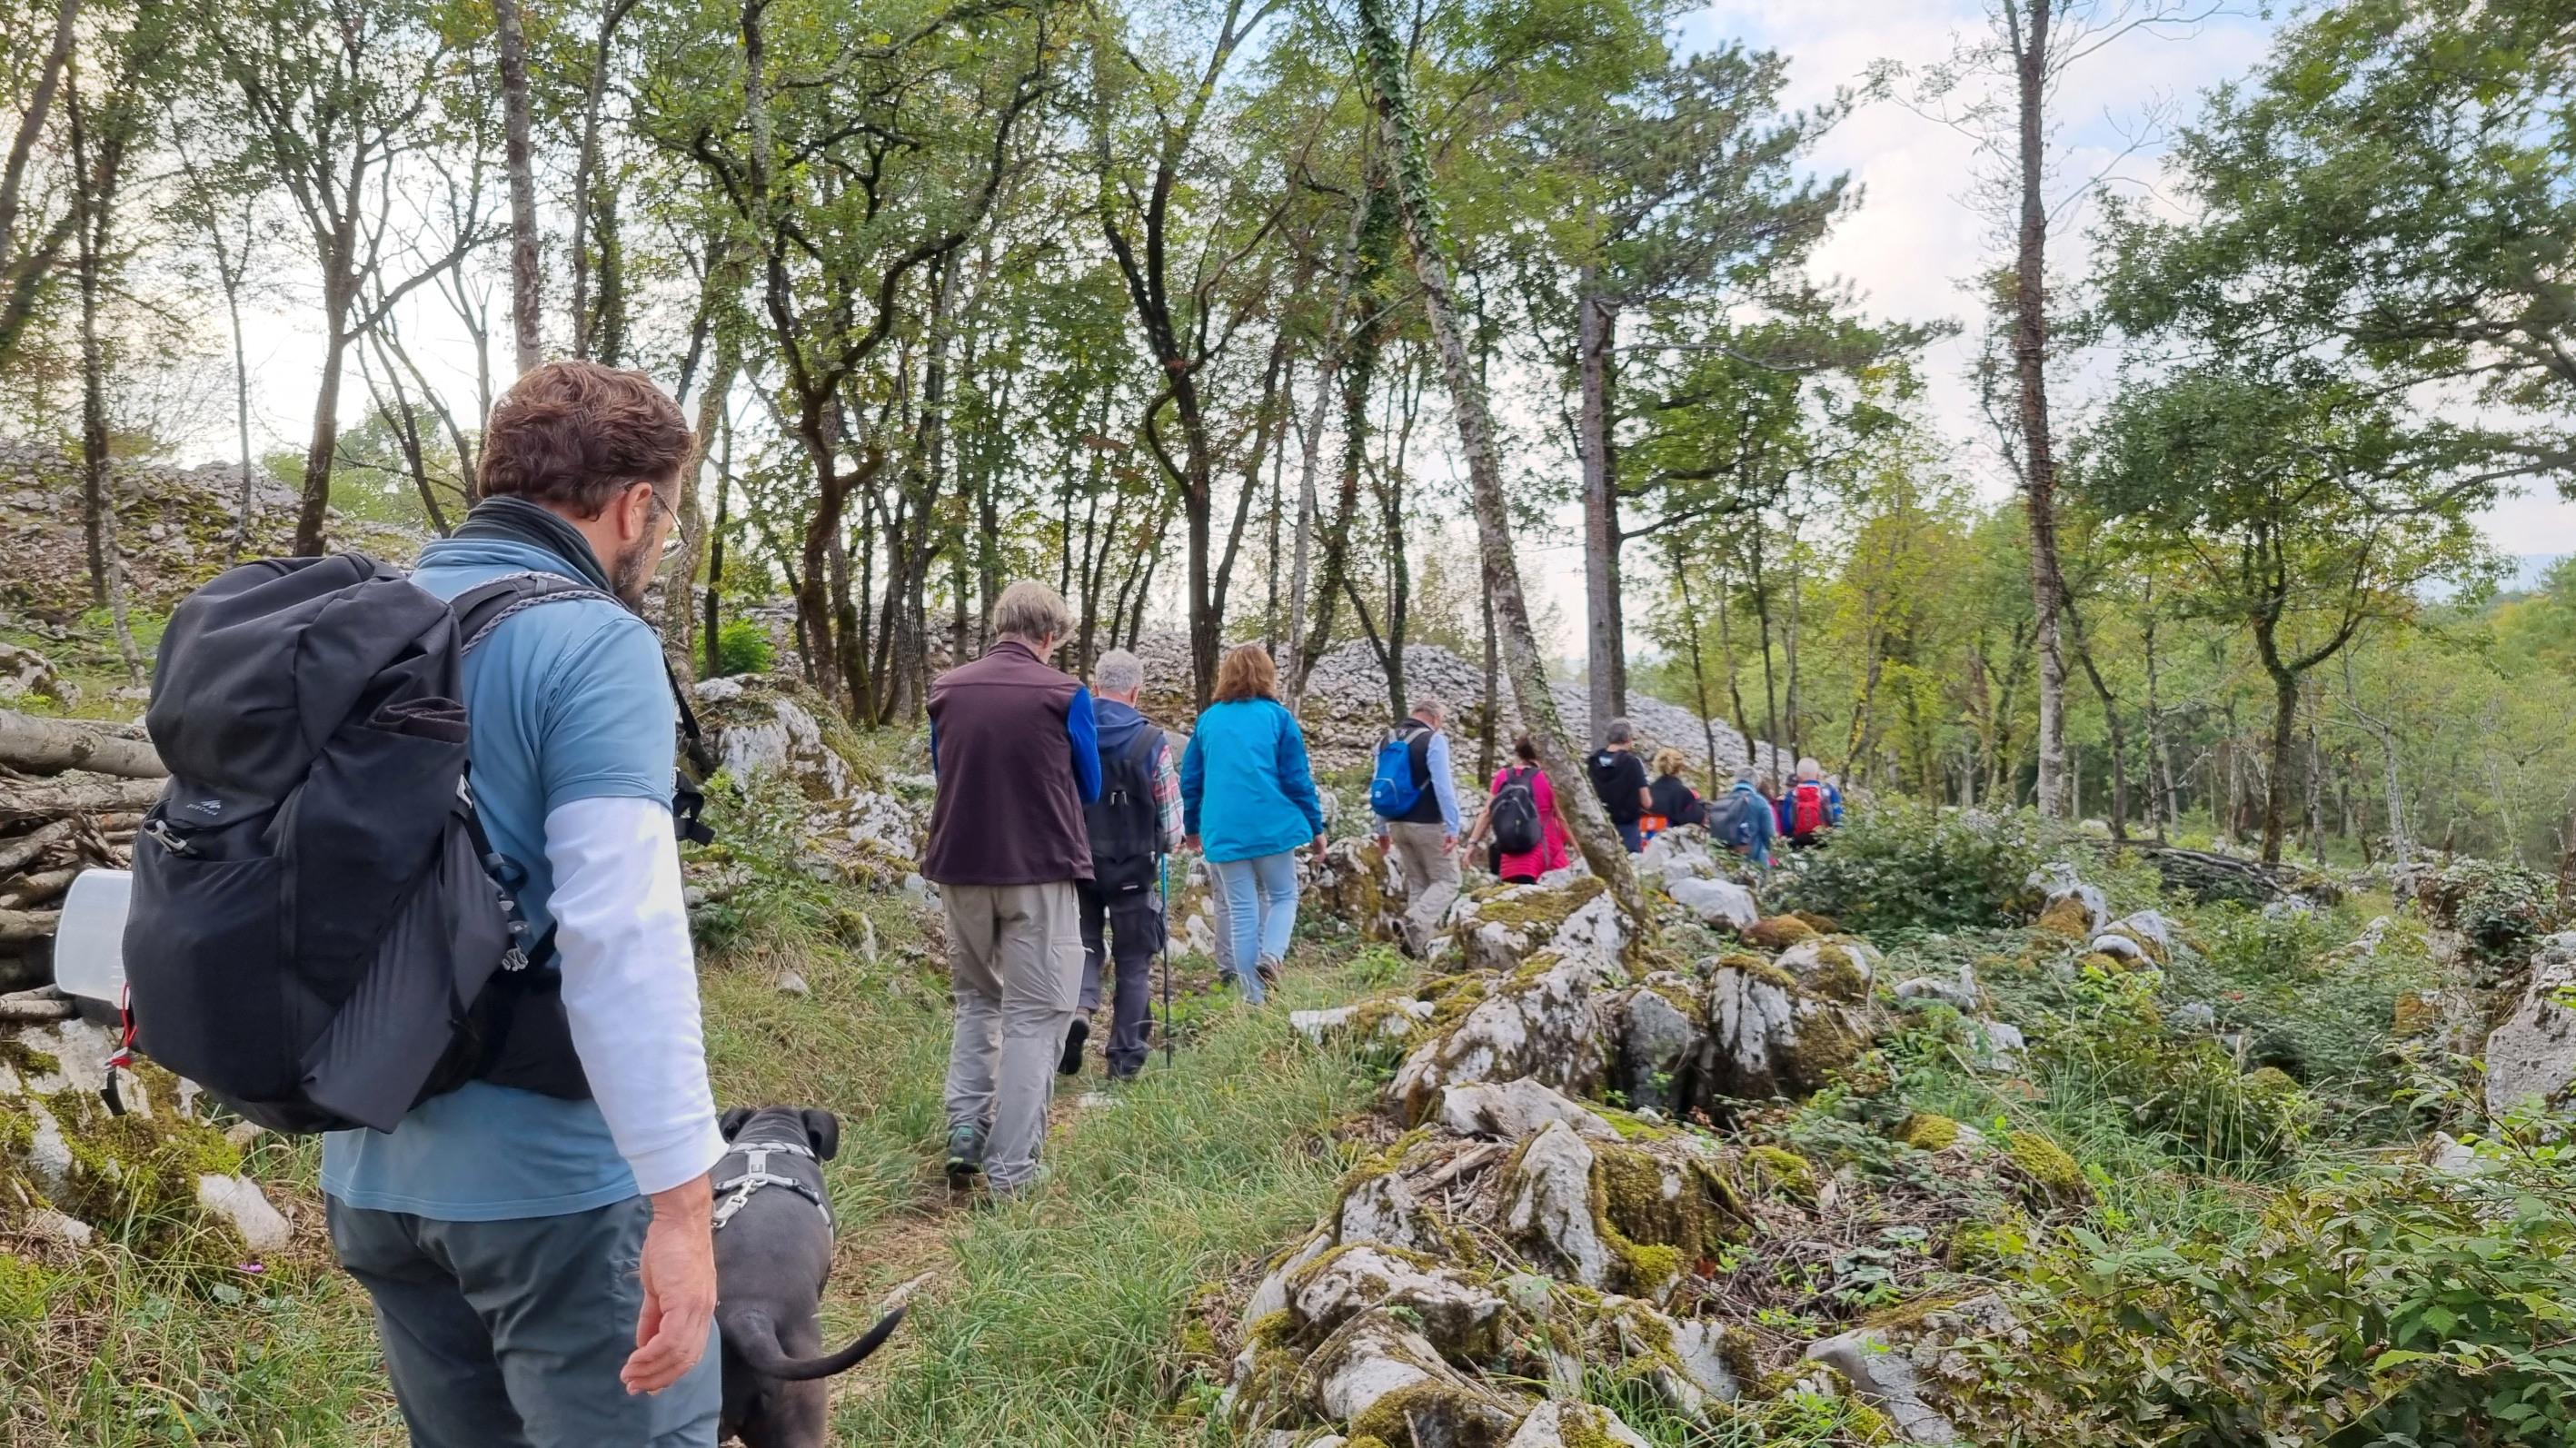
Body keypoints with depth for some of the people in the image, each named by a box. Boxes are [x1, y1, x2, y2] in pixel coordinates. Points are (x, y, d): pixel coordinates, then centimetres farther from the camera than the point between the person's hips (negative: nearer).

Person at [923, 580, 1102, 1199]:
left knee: (975, 998, 22)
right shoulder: (1064, 693, -8)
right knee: (1035, 1014, 5)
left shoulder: (946, 689, 2)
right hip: (1040, 871, -4)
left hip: (961, 868, 4)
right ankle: (1010, 1170, 4)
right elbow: (1089, 788, 4)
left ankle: (964, 1133, 14)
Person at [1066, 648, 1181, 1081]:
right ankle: (1125, 1057, 14)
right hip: (1133, 868, -2)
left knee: (1084, 944, 17)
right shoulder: (1151, 742, -12)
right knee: (1134, 962, 10)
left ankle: (1079, 1008, -11)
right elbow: (1171, 816, -5)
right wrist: (1169, 843, 17)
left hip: (1077, 862, 2)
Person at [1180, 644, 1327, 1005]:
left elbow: (1190, 780, 14)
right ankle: (1271, 955, -14)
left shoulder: (1208, 720, 10)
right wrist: (1316, 827, 6)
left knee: (1242, 910, 7)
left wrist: (1192, 826, 26)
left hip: (1223, 832, 3)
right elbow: (1298, 778, -2)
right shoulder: (1277, 716, 0)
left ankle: (1255, 997, 6)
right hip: (1272, 826, -3)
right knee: (1283, 896, 13)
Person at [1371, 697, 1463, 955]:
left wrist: (1382, 828, 20)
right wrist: (1453, 827, -18)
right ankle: (1416, 924, -19)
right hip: (1429, 825, -7)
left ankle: (1419, 942, 12)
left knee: (1417, 883, 16)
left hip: (1398, 824, 7)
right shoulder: (1433, 739, -11)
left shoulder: (1388, 741, 11)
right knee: (1447, 881, 3)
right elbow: (1443, 786, -19)